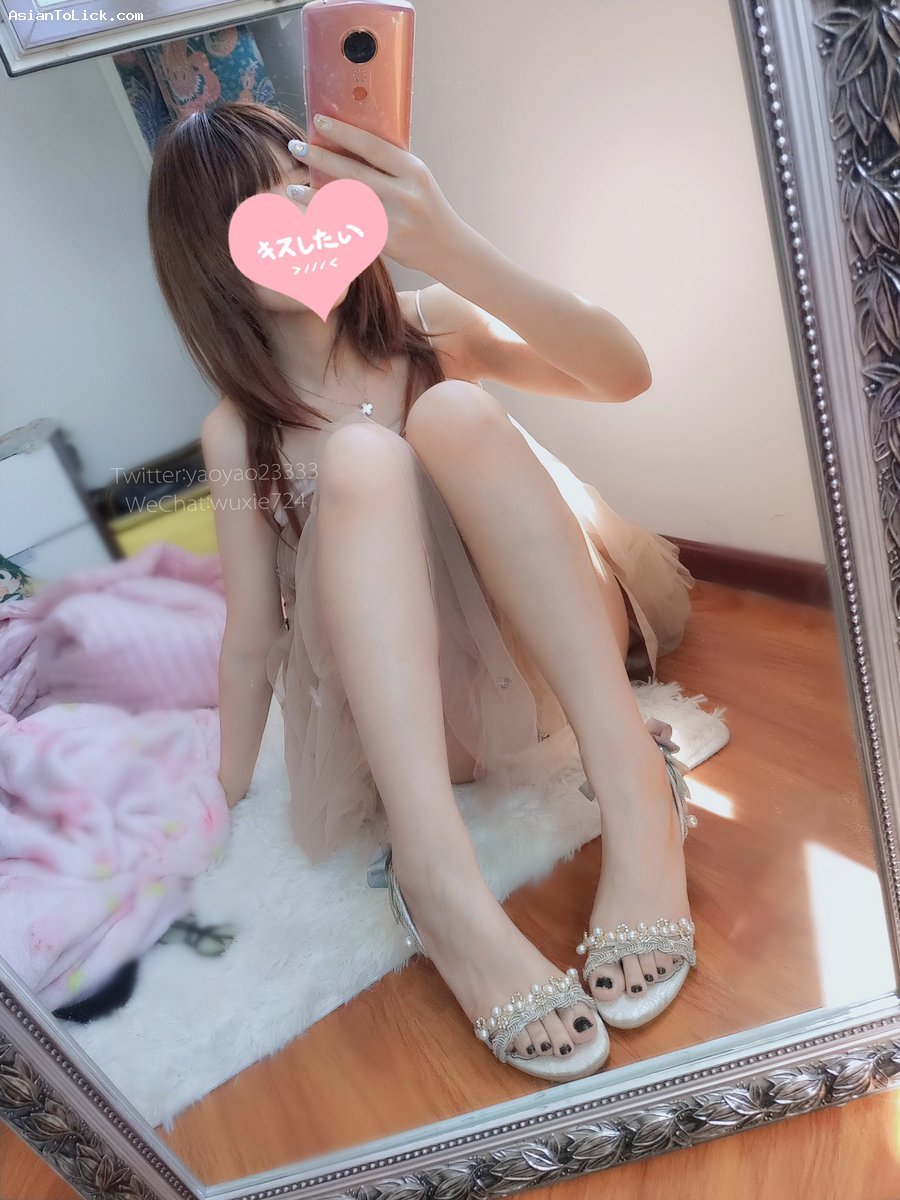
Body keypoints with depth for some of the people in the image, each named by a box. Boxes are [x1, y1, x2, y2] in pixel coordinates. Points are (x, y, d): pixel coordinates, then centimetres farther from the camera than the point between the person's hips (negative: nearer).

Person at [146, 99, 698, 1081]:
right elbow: (251, 641, 1)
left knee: (453, 414, -23)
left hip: (552, 659, 1)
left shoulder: (427, 328, 1)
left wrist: (451, 248, -30)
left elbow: (624, 374, -15)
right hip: (400, 699, 0)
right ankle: (437, 875, -40)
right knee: (359, 458, -26)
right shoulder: (238, 437, 0)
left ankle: (635, 788, -33)